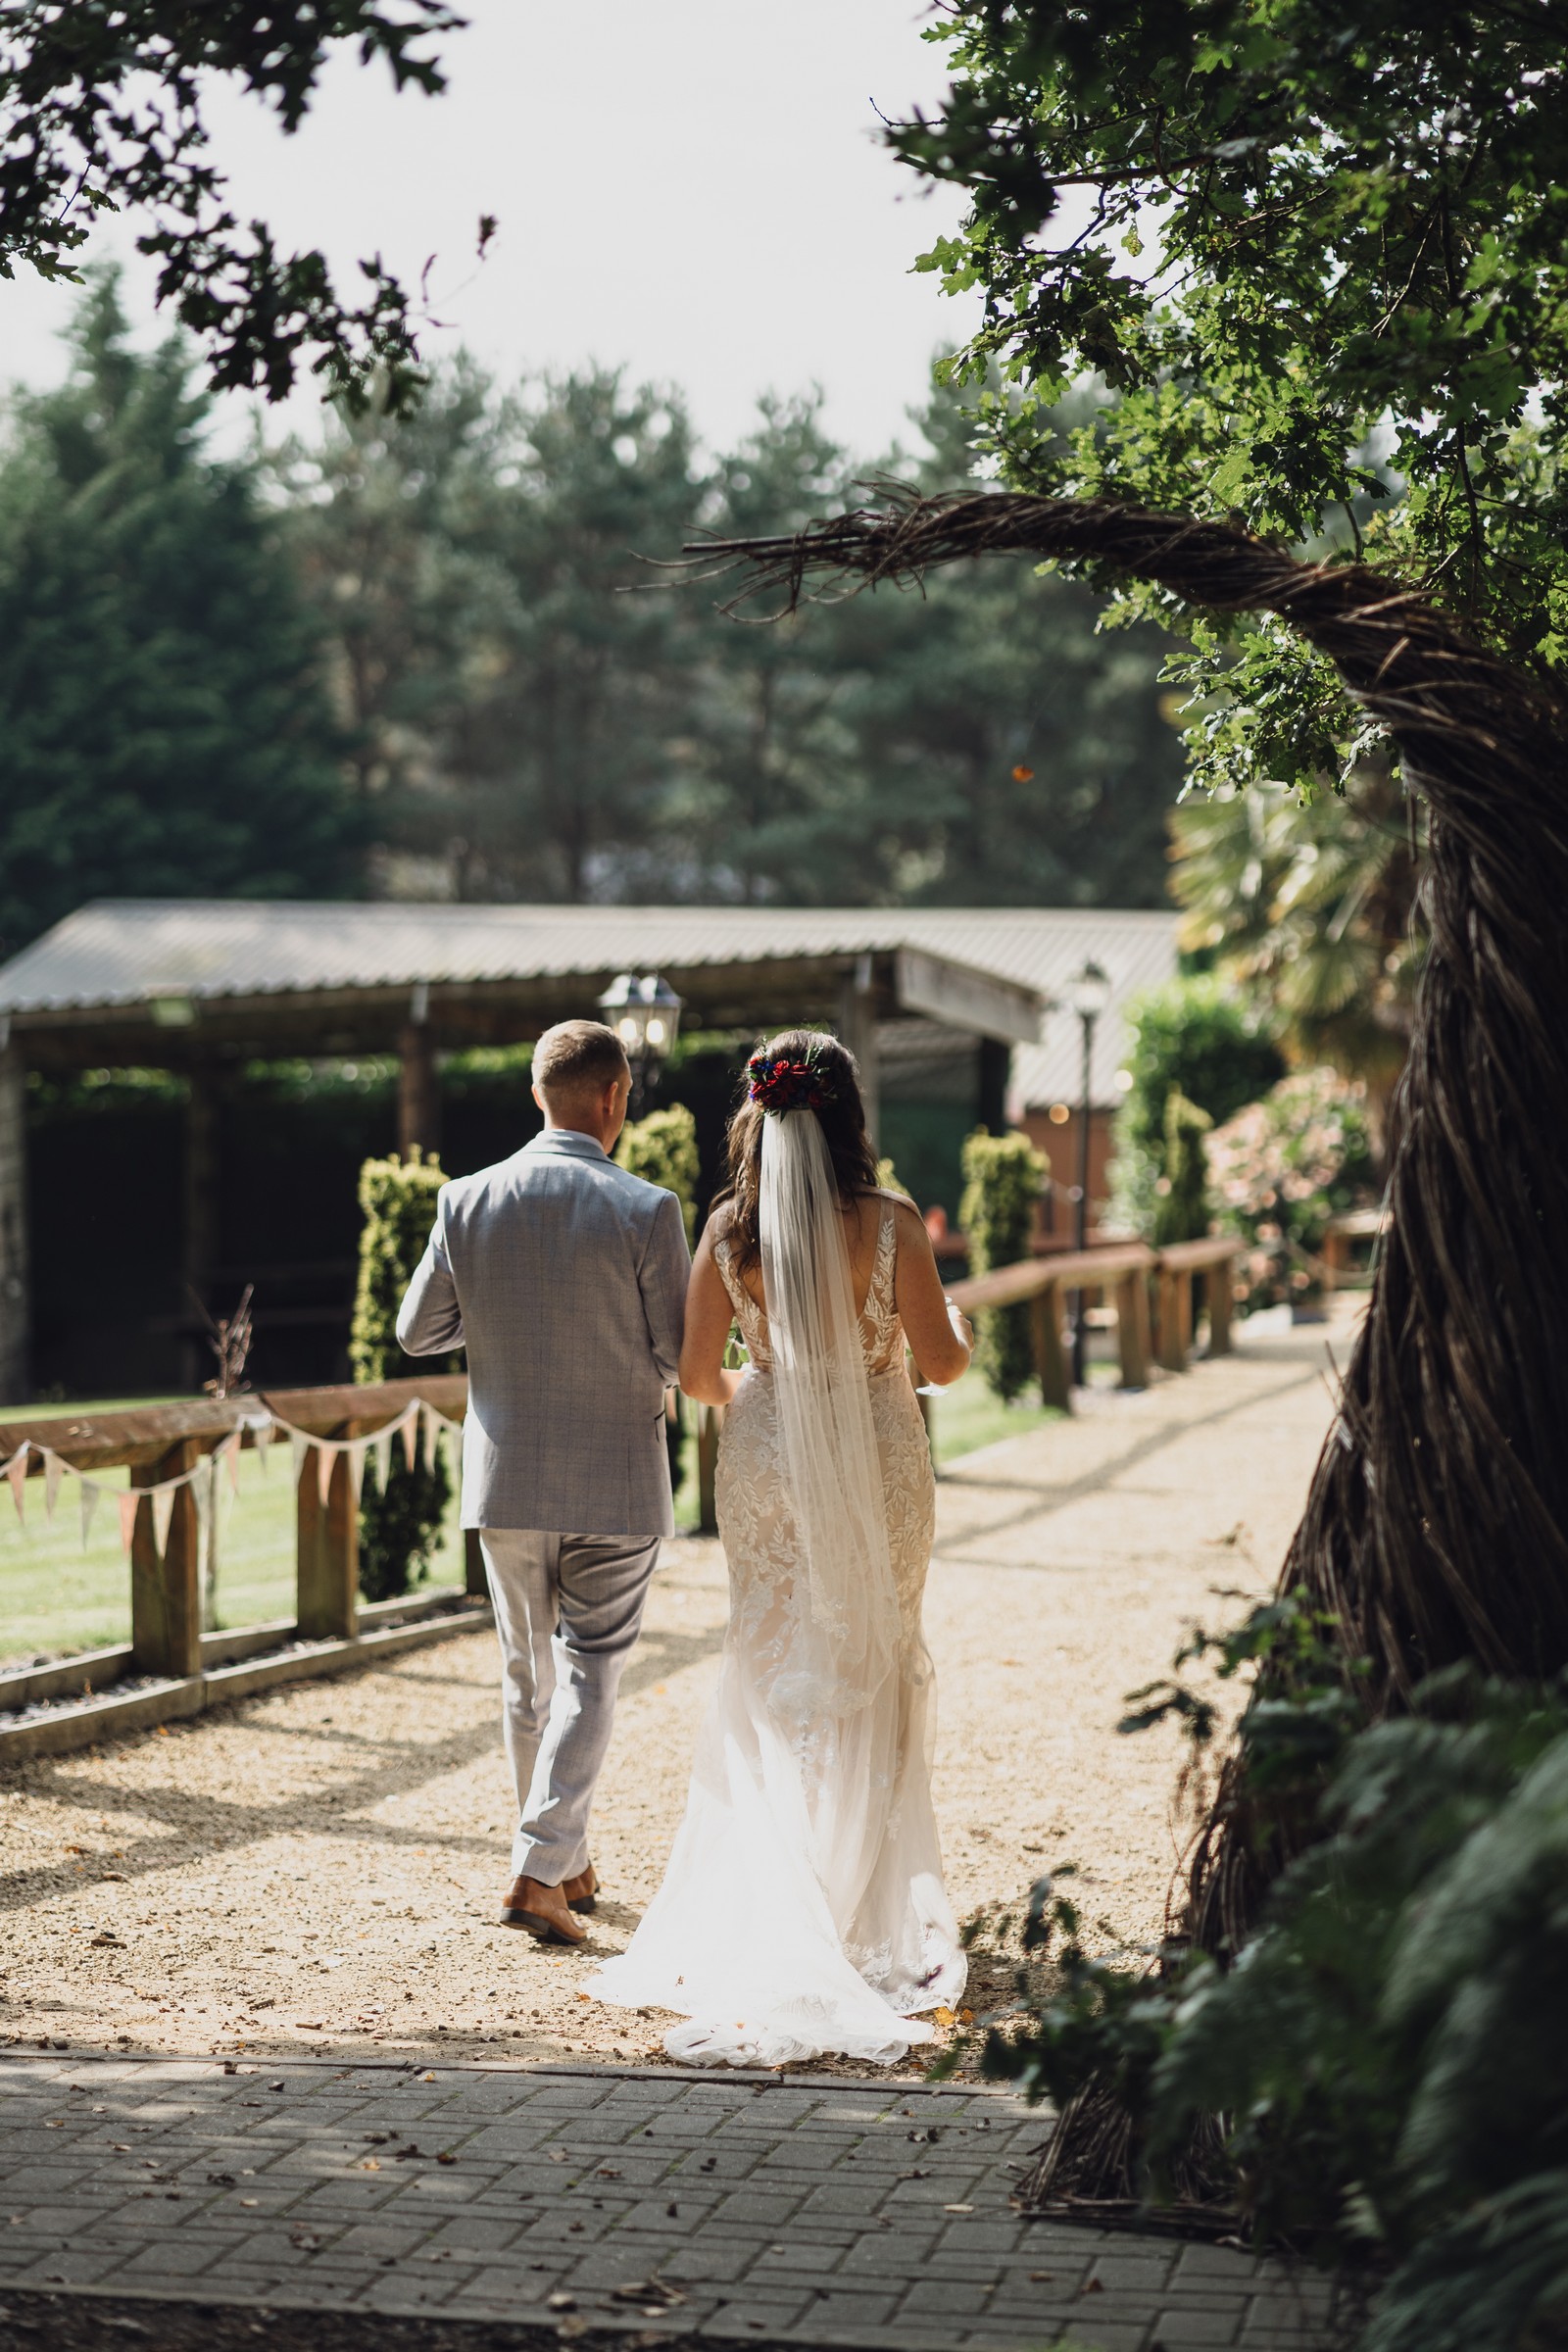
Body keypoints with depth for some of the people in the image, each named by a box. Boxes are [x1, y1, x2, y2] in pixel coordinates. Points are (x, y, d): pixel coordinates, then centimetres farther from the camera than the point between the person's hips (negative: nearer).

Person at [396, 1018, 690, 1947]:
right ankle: (540, 1871, -5)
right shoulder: (645, 1210, -14)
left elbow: (418, 1331, 4)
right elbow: (684, 1356, -11)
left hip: (506, 1479, 3)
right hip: (616, 1484, -3)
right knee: (588, 1678, 4)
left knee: (529, 1676, 17)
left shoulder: (468, 1202, -5)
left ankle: (569, 1864, 28)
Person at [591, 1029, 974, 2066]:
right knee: (874, 1676, 11)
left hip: (769, 1464, 2)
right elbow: (942, 1361, -7)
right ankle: (874, 1913, 16)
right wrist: (963, 1325, 16)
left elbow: (697, 1373, -2)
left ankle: (775, 1922, 10)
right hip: (877, 1465, -2)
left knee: (773, 1678, 12)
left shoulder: (730, 1230, -6)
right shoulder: (891, 1222, -12)